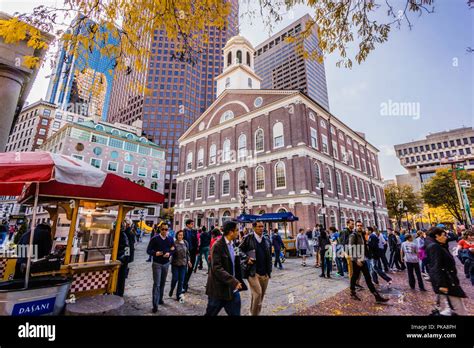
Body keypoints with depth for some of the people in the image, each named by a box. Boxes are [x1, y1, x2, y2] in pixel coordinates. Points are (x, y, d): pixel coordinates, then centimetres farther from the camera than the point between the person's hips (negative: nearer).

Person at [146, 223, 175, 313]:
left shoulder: (170, 239, -2)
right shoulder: (154, 239, -12)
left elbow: (174, 249, 4)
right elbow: (148, 250, -9)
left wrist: (169, 253, -17)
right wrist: (155, 253, -29)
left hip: (166, 264, 4)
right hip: (157, 264, -4)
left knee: (163, 283, 17)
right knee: (156, 284, -4)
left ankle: (160, 299, 36)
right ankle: (155, 305, 4)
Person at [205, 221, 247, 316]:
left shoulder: (232, 244, 7)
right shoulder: (218, 245, -18)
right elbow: (216, 268, -24)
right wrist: (233, 281, -27)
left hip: (233, 288, 7)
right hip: (219, 288, -7)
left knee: (235, 313, 11)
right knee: (211, 314, 12)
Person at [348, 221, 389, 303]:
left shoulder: (362, 235, 13)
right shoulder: (353, 235, -13)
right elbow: (351, 249, -18)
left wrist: (364, 257, 14)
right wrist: (356, 260, -21)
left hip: (363, 260, 8)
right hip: (356, 260, -8)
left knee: (368, 278, 8)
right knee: (355, 276, 5)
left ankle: (377, 296, 10)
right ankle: (353, 293, 20)